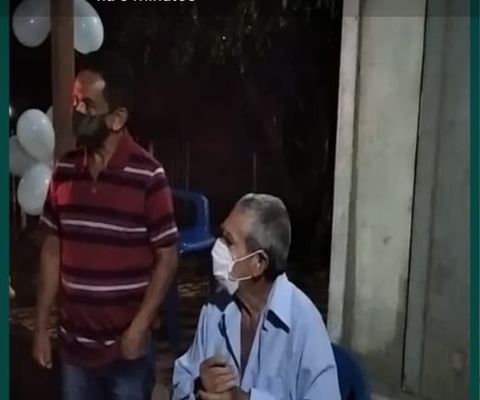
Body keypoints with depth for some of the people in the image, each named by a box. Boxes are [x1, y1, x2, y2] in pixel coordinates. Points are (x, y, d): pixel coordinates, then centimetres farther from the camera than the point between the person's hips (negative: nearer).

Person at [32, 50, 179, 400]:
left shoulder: (148, 176, -15)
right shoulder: (64, 171, -1)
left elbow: (167, 259, -10)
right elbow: (52, 251, 6)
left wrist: (139, 328, -15)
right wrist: (41, 326, 7)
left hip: (125, 345, -4)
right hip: (74, 344, 4)